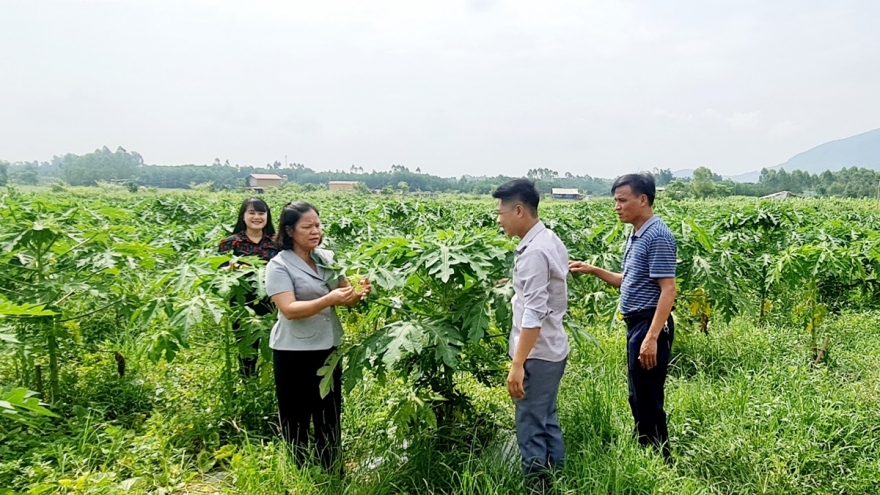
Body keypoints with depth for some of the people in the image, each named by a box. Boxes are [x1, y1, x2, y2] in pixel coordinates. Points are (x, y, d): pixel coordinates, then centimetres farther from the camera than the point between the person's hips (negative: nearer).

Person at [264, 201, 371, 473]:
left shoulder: (327, 258, 4)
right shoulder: (279, 266, -11)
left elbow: (346, 296, 4)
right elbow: (289, 309, -22)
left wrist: (359, 292, -20)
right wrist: (328, 299, -34)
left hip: (328, 348, 5)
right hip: (294, 353, -5)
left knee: (329, 416, 17)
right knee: (297, 419, 8)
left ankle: (333, 474, 33)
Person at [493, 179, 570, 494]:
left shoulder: (533, 252, -21)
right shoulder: (550, 241, 9)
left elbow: (534, 315, -26)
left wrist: (517, 364, -26)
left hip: (538, 354, -10)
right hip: (553, 349, 10)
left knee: (531, 428, 1)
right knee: (547, 421, 19)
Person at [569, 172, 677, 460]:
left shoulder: (657, 236, -17)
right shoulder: (636, 236, 13)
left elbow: (668, 290, -22)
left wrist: (652, 337, -26)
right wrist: (594, 270, 11)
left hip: (650, 326, -10)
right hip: (636, 325, 10)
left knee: (648, 400, -1)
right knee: (638, 397, 18)